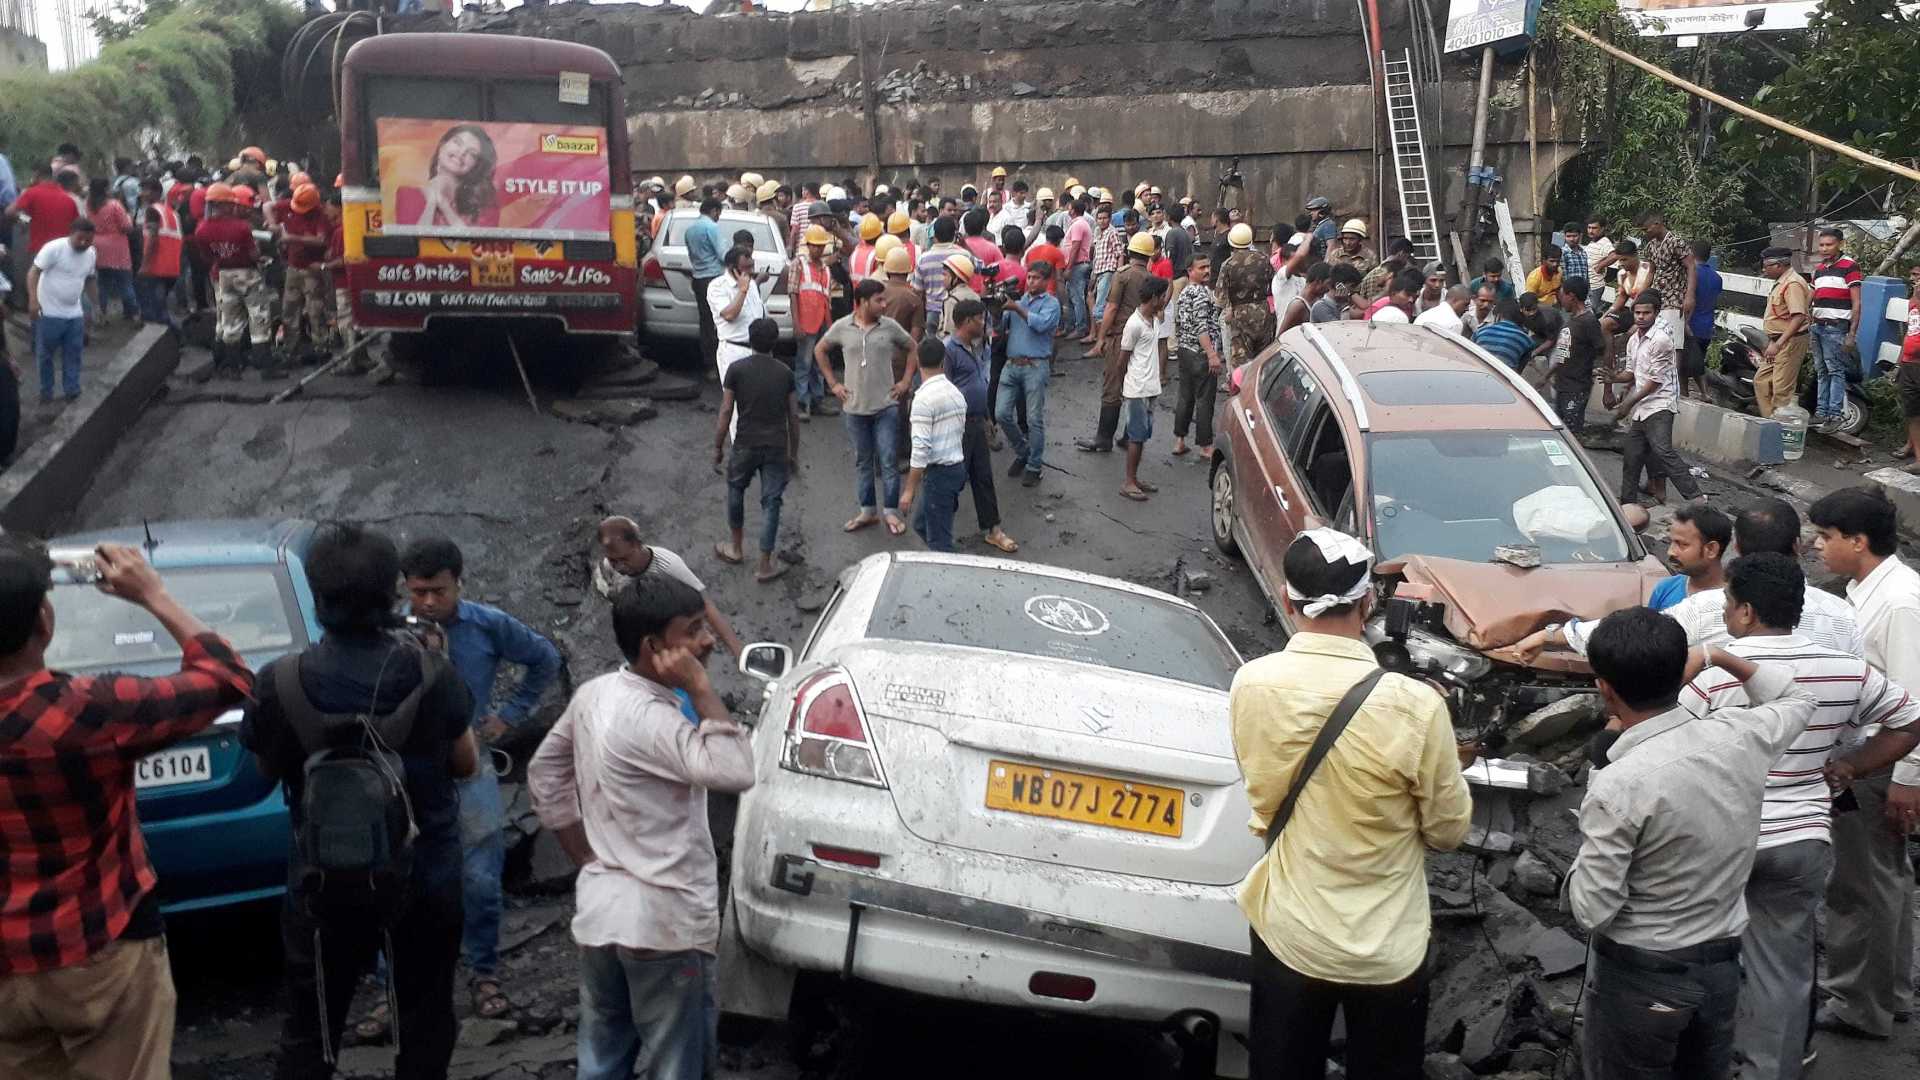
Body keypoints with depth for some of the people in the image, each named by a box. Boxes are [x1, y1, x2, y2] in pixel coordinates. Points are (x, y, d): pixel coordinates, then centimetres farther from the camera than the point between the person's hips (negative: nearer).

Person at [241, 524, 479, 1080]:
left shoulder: (281, 683, -15)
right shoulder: (431, 673, -14)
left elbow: (268, 769, 2)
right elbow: (466, 763, -1)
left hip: (326, 881, 0)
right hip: (427, 878, 1)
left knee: (309, 1033, 13)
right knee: (425, 1025, 16)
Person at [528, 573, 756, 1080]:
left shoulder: (593, 695, 4)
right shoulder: (649, 718, -24)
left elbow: (544, 773, 15)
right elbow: (735, 772, -36)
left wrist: (587, 858, 14)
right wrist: (699, 688, -26)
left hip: (599, 909, 9)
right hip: (663, 922, -9)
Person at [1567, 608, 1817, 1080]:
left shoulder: (1619, 785, -27)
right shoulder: (1741, 736, -9)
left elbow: (1592, 911, -19)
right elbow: (1798, 699, 15)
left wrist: (1589, 852, -3)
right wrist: (1717, 656, 17)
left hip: (1640, 977, -6)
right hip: (1722, 966, 6)